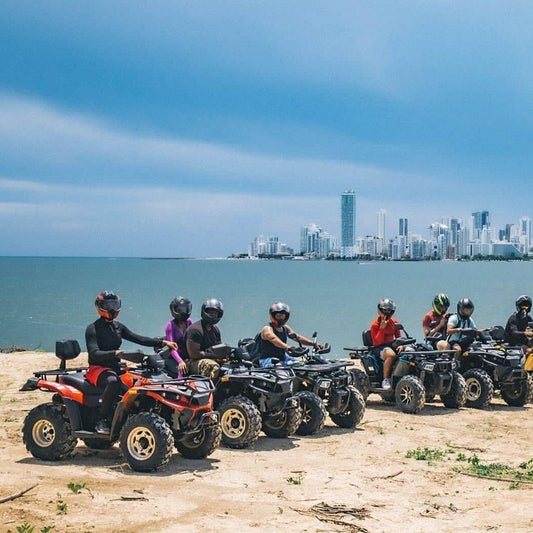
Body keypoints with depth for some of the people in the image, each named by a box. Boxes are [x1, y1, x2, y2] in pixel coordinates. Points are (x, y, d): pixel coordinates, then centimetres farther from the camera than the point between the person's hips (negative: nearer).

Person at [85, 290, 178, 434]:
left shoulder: (118, 327, 16)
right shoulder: (92, 329, -5)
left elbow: (138, 339, 10)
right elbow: (94, 354, -19)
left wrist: (163, 343, -2)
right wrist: (114, 353, -37)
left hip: (116, 367, 7)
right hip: (98, 368, -7)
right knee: (113, 381, -39)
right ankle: (102, 421, -29)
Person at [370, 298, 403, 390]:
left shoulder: (394, 322, 13)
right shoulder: (375, 325, -5)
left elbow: (398, 336, 17)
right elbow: (378, 342, -14)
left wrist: (400, 344, -5)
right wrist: (382, 328, -21)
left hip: (392, 345, 6)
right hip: (380, 348, -6)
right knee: (391, 354, -40)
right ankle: (385, 380, -30)